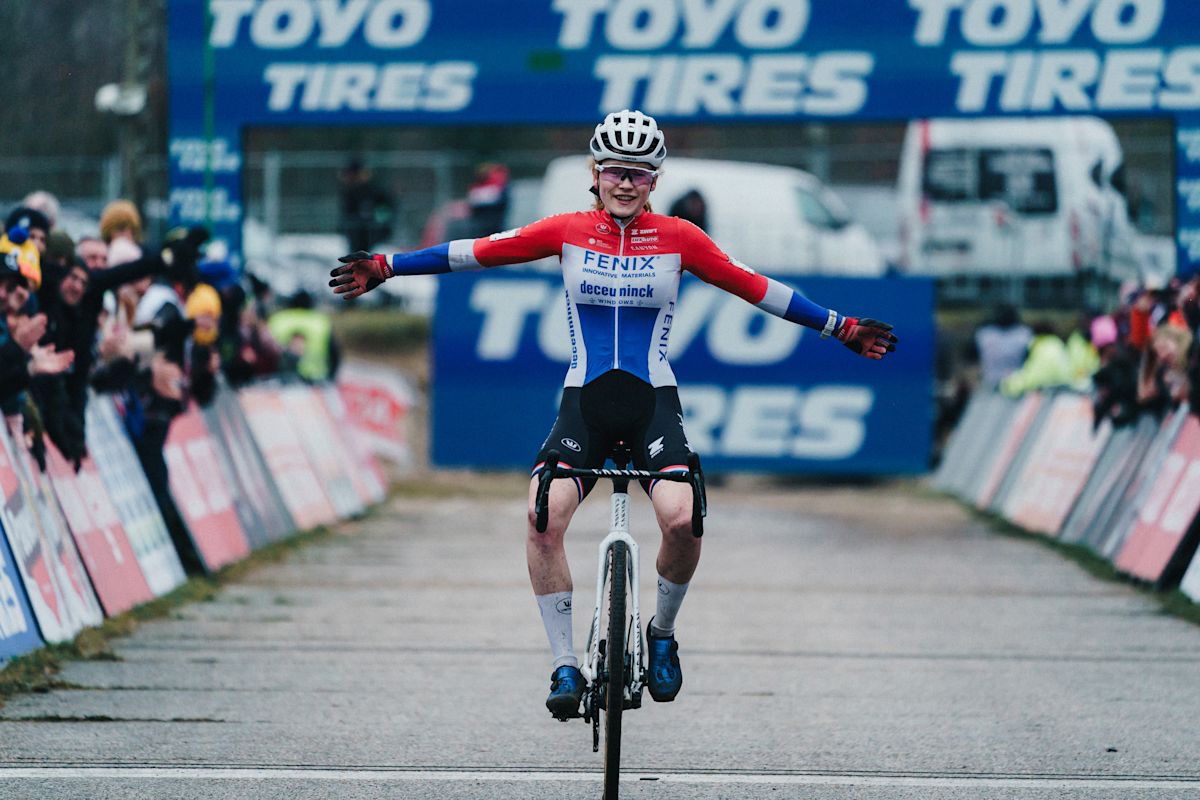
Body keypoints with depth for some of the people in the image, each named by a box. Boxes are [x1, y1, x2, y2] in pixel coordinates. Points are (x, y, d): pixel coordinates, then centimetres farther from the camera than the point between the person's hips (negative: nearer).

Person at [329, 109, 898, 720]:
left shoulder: (678, 238, 3)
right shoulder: (569, 232, 3)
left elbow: (754, 287, 8)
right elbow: (478, 252, 5)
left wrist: (841, 329, 10)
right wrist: (385, 267, 4)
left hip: (652, 401, -1)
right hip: (585, 401, 1)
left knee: (681, 519, -25)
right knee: (543, 518, -23)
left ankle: (663, 634, 5)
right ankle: (565, 665, -11)